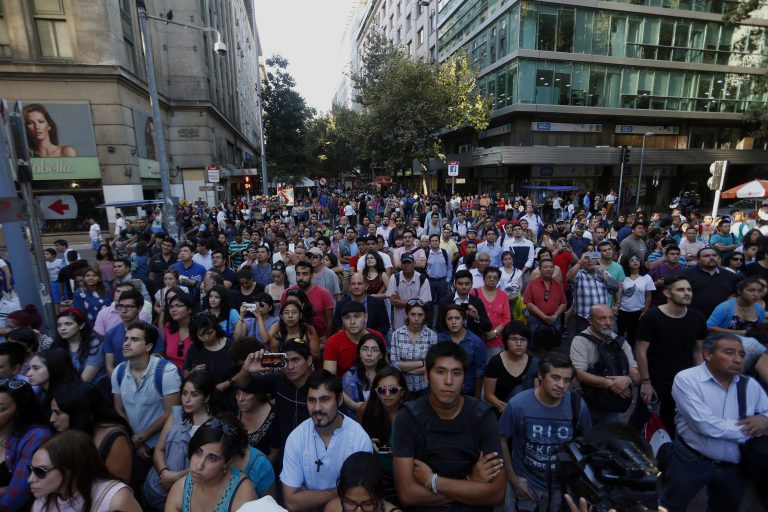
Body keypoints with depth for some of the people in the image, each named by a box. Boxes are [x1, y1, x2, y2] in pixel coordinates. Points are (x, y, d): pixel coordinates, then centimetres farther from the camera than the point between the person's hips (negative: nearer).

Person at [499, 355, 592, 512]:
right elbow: (502, 442, -10)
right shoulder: (517, 404, -22)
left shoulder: (578, 405, -16)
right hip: (525, 484, -2)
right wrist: (513, 479, -7)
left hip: (563, 486, 2)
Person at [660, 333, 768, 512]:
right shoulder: (687, 379, -17)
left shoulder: (750, 385, 3)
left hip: (733, 468, 6)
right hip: (691, 461, -5)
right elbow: (706, 425, -24)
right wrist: (752, 430, -13)